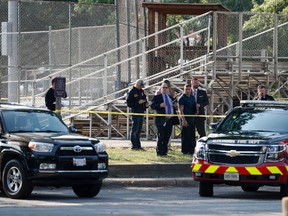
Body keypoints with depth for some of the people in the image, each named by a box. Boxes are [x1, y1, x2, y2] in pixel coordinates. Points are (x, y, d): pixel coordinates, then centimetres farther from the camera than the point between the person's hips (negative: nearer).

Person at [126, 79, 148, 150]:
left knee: (139, 130, 12)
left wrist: (146, 104, 2)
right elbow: (129, 103, -12)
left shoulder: (141, 91, 12)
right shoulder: (132, 92, -9)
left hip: (141, 113, 8)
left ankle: (138, 146, 17)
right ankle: (134, 146, -4)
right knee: (135, 129, -6)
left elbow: (145, 99, 25)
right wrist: (138, 102, -20)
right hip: (135, 113, -8)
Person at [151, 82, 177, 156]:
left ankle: (164, 152, 15)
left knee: (167, 137, 8)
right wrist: (160, 105, -24)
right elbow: (152, 106, -9)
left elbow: (173, 105, 27)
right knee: (161, 137, -6)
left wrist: (174, 105, 4)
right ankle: (159, 152, -1)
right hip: (161, 120, -6)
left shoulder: (170, 97, 17)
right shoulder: (157, 97, 0)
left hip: (170, 120, 6)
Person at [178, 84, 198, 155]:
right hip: (186, 119, -7)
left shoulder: (192, 97, 15)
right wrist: (183, 120, -20)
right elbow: (181, 110, -13)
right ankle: (185, 151, -2)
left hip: (192, 118, 7)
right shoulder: (182, 98, -7)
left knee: (192, 136, 8)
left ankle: (191, 150, 13)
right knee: (185, 135, -5)